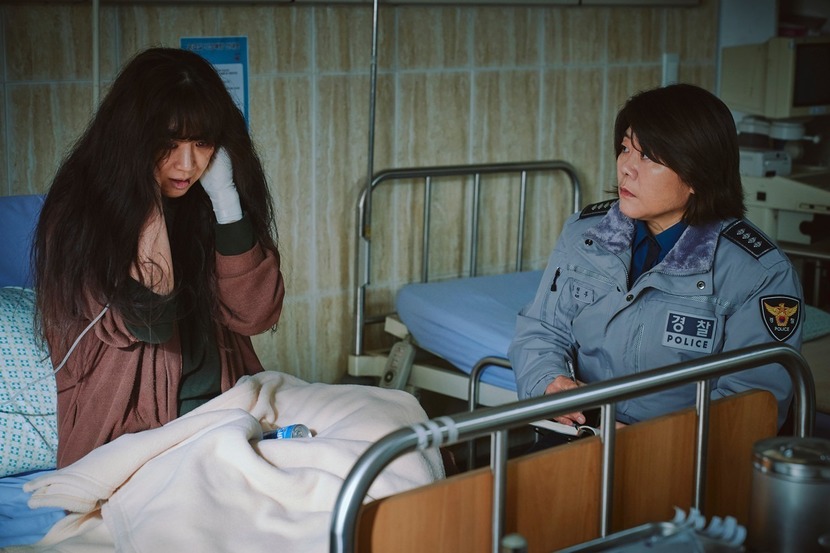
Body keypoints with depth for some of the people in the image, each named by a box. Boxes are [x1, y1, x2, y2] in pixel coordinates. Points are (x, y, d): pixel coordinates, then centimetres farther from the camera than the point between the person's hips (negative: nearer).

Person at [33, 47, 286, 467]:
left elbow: (253, 315, -4)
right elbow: (145, 323, -20)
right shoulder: (79, 210, -9)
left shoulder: (210, 198, 4)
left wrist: (225, 199, -11)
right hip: (130, 431, -5)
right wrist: (148, 202, -17)